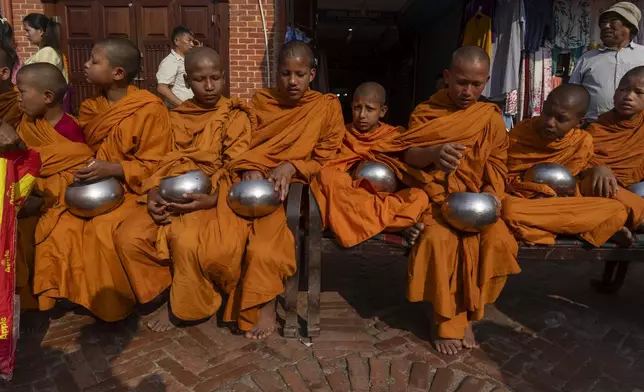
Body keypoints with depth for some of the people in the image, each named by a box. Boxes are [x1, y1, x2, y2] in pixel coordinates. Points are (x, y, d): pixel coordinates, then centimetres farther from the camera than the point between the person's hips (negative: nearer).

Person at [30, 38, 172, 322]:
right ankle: (74, 294, 7)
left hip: (132, 189, -6)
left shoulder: (150, 110, -13)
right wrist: (81, 170, 0)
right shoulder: (90, 108, 9)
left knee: (104, 232, -29)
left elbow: (155, 166, -14)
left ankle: (111, 305, -2)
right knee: (55, 228, -14)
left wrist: (112, 169, -25)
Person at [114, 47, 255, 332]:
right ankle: (162, 292, 6)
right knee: (128, 237, -18)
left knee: (187, 241, -32)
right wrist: (153, 193, -11)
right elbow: (163, 161, 10)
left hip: (211, 197, -4)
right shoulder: (175, 117, 16)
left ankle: (182, 305, -3)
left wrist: (211, 199, -23)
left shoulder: (236, 116, 2)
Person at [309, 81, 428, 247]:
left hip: (385, 197, 0)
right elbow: (329, 172, -3)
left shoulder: (396, 136, 6)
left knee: (420, 197, -26)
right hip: (348, 198, 0)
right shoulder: (344, 135, 6)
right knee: (326, 176, -31)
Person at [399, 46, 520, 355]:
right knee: (440, 239, -32)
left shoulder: (492, 118, 10)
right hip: (434, 194, -2)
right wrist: (433, 153, -28)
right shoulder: (426, 111, 4)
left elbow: (497, 163, 7)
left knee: (498, 240, -26)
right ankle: (445, 319, -9)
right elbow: (407, 154, -6)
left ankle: (465, 312, -2)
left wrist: (493, 191, -14)